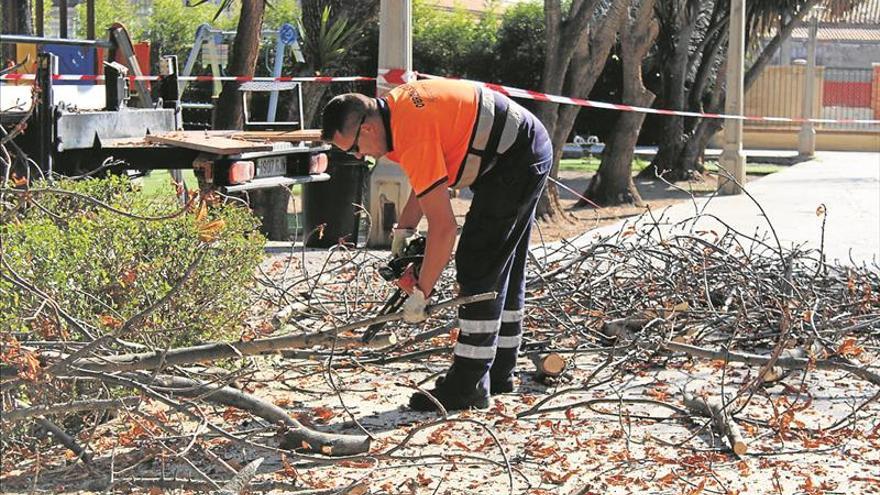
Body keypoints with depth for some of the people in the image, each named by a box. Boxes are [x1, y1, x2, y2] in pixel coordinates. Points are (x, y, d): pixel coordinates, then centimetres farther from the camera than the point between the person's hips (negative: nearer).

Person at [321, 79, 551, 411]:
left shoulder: (414, 140, -28)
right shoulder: (394, 105, 2)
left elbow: (443, 227, -27)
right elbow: (426, 182, 15)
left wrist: (421, 294, -19)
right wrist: (404, 229, 6)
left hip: (517, 159, -11)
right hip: (529, 151, 11)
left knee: (478, 267, -11)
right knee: (505, 270, 16)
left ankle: (469, 386, -9)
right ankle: (499, 373, 26)